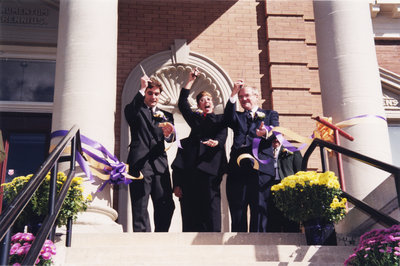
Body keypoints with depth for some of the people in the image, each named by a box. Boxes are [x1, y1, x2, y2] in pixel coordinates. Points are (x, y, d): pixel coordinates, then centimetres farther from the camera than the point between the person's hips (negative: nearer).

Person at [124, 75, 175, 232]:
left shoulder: (166, 116, 22)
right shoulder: (137, 111, 13)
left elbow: (171, 138, 5)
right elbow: (129, 111, -13)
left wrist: (168, 134, -19)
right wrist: (142, 89, -11)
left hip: (160, 164, 4)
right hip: (140, 163, -3)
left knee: (166, 205, -1)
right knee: (140, 207, -7)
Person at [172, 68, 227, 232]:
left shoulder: (220, 119, 18)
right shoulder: (195, 119, 25)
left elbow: (222, 135, 1)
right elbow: (182, 104, 13)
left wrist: (216, 142, -22)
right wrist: (190, 81, 11)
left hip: (210, 166, -2)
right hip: (191, 168, 3)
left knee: (211, 211, -11)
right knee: (190, 212, -3)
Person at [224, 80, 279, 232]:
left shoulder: (270, 115, 21)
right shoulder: (238, 117, 26)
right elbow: (229, 119, 2)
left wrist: (265, 133, -21)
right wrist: (234, 94, -2)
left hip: (261, 169, -2)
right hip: (238, 169, 2)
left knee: (259, 212, -7)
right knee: (237, 216, -2)